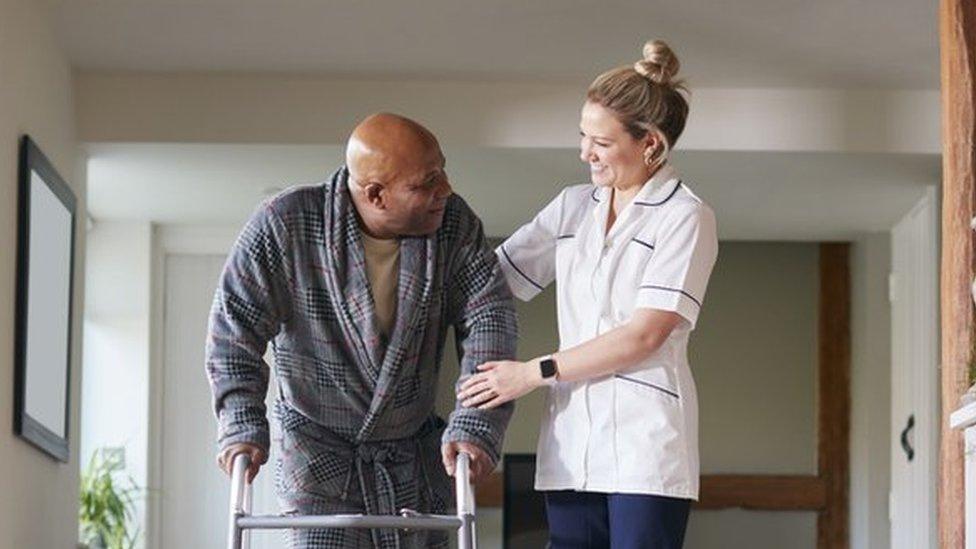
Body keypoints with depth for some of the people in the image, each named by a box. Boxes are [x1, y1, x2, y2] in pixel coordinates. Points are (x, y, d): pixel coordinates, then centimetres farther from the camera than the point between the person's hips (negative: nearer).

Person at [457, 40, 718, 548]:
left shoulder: (685, 216, -3)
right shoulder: (573, 206, 16)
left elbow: (645, 334, -10)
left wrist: (535, 372, -9)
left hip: (645, 444, -5)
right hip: (571, 443, 6)